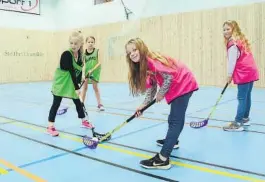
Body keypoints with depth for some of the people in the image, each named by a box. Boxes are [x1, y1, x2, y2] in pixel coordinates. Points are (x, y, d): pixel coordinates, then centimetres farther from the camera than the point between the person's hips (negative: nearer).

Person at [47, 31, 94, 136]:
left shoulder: (80, 55, -3)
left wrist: (77, 85, -6)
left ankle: (84, 121, 32)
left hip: (72, 83, 7)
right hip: (60, 82, -7)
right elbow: (71, 71, -27)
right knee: (56, 103, -5)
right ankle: (50, 127, 1)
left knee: (78, 102, 16)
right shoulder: (66, 54, -24)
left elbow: (79, 71, 0)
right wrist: (76, 88, -28)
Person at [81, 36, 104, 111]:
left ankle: (99, 104, 17)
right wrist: (83, 74, -19)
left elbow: (99, 63, -12)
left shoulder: (97, 51, -10)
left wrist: (92, 70, -20)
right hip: (86, 71, 1)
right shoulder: (84, 53, -7)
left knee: (95, 87, 5)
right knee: (84, 87, 5)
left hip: (95, 71, -1)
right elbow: (83, 64, -9)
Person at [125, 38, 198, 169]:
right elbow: (151, 88, 8)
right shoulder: (144, 66, 8)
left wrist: (161, 94, -13)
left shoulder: (151, 60, -21)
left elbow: (169, 76, -26)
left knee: (176, 120, -14)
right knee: (174, 118, 28)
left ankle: (162, 159, -18)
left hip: (183, 84, -11)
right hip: (177, 87, 11)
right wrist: (143, 105, 1)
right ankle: (172, 140, 51)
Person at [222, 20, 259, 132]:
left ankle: (238, 123, -6)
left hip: (244, 73, -10)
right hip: (251, 71, 10)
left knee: (241, 98, -9)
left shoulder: (233, 43, -12)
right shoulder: (241, 39, 16)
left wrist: (230, 75, -10)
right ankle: (245, 119, 26)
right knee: (247, 96, 15)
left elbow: (232, 60, -16)